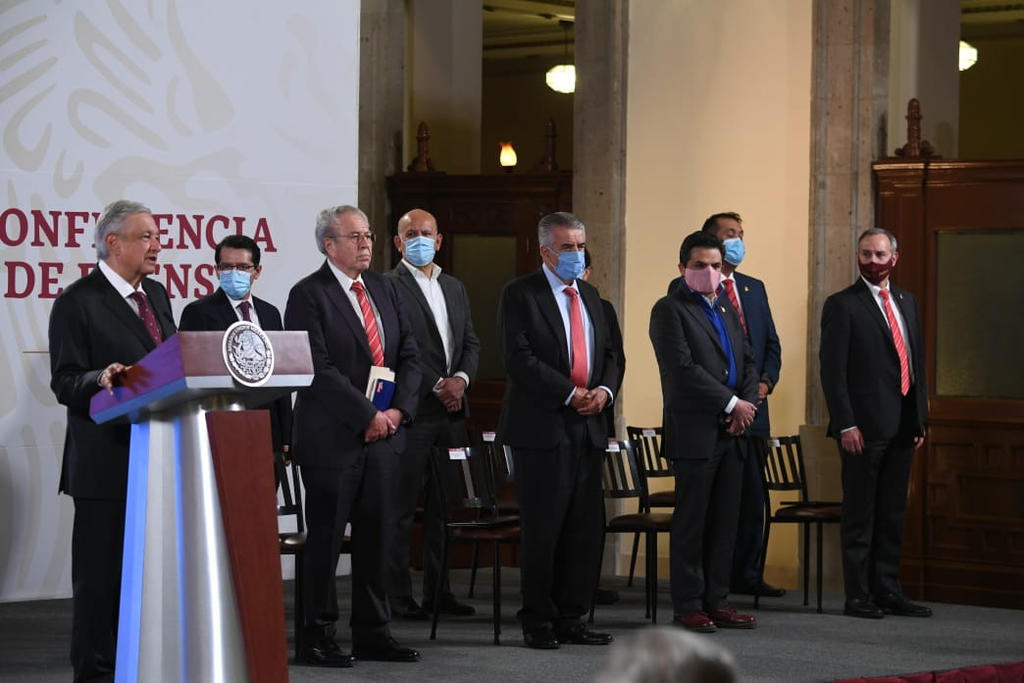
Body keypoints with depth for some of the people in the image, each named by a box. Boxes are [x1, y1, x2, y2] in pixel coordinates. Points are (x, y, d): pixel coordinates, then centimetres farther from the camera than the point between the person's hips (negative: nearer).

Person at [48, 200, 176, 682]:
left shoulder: (156, 295, 16)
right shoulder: (78, 302, -7)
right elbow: (65, 382, -11)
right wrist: (100, 380, -30)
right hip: (107, 460, -7)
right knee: (101, 570, -2)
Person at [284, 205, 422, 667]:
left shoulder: (384, 289, 13)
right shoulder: (308, 295, -8)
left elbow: (409, 355, 12)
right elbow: (320, 369, -15)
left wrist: (398, 410, -3)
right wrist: (368, 416, -15)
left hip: (382, 436, 6)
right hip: (333, 438, -6)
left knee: (377, 537, 9)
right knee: (325, 540, -1)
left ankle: (372, 633, 16)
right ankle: (317, 638, 6)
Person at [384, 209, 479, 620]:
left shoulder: (454, 288, 18)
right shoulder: (388, 287, -5)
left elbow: (470, 343, 17)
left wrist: (461, 379, -2)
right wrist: (437, 386, -14)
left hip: (451, 413, 7)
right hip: (411, 412, -7)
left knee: (443, 507, 9)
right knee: (402, 508, -3)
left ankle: (438, 591, 15)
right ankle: (399, 597, 0)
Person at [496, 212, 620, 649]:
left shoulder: (590, 297, 18)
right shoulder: (520, 295, -4)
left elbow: (610, 354, 19)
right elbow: (518, 358, -14)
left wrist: (605, 390, -2)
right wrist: (570, 394, -15)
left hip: (588, 429, 6)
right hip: (541, 428, -6)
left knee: (585, 530, 6)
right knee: (543, 531, -3)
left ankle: (570, 619, 13)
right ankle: (538, 622, 5)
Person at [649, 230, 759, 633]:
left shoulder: (726, 309, 19)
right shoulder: (670, 310, -6)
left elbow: (749, 362, 18)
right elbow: (684, 369, -16)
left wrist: (747, 405, -1)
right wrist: (732, 403, -14)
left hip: (731, 432, 7)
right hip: (694, 433, -7)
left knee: (725, 522, 8)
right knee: (691, 522, -2)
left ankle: (716, 601, 13)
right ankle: (688, 606, 3)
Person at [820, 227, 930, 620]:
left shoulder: (906, 302, 16)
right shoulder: (843, 305, -4)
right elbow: (832, 370, -9)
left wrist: (920, 418, 12)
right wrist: (846, 425, -16)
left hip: (901, 426, 6)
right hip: (865, 426, -6)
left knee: (892, 514, 10)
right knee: (859, 514, -1)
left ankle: (887, 591, 17)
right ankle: (858, 595, 4)